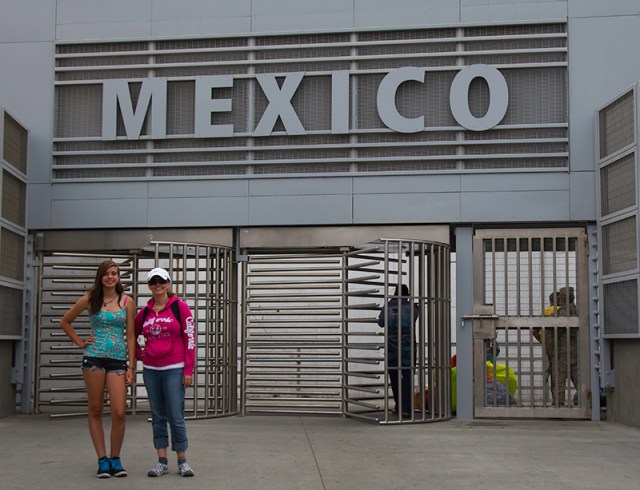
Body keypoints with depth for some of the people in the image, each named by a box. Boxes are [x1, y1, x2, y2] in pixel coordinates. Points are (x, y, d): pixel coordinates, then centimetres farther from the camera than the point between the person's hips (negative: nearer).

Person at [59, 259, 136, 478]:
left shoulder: (127, 302, 5)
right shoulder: (89, 300, 5)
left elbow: (130, 336, 5)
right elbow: (65, 322, 17)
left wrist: (131, 367, 0)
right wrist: (80, 342, 7)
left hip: (118, 360, 0)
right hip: (94, 358, 0)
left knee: (119, 413, -8)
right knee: (95, 411, 3)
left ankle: (115, 458, 9)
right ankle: (102, 460, 10)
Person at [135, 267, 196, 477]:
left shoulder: (180, 307, -4)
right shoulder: (144, 312, 8)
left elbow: (190, 338, -6)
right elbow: (131, 335, 25)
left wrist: (188, 370, -9)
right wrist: (139, 353, 11)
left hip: (174, 369, -4)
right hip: (151, 369, 4)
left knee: (176, 417, -4)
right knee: (158, 416, 9)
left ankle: (182, 461, 7)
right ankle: (162, 462, 15)